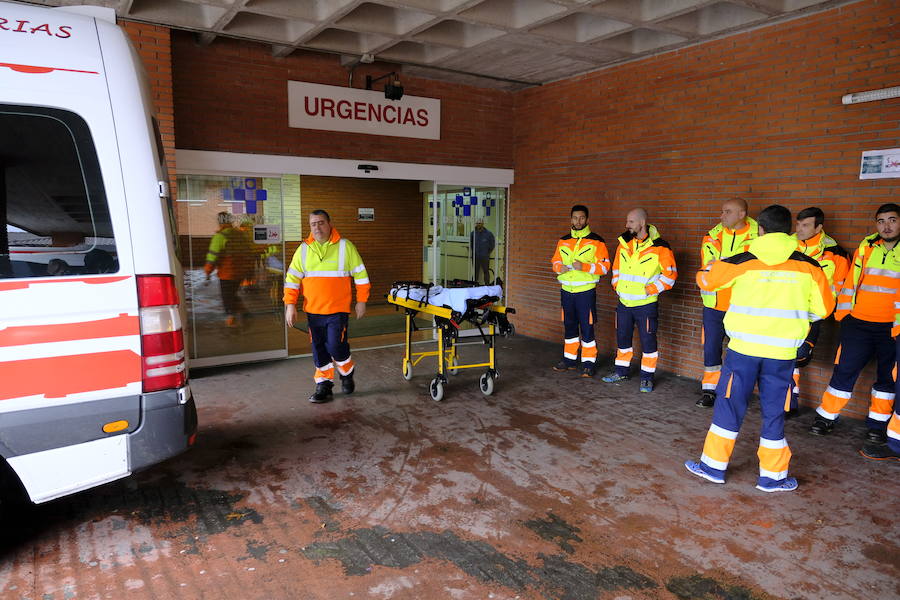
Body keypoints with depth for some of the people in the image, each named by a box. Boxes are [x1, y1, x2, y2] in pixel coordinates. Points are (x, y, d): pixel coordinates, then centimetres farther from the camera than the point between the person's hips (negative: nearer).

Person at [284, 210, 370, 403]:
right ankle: (324, 386, 20)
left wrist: (361, 301, 0)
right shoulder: (304, 249, 5)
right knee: (319, 349, 8)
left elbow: (360, 275, 2)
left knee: (336, 346, -8)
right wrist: (290, 304, -3)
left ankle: (347, 374, 21)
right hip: (313, 310, 3)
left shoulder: (345, 246, -2)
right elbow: (292, 278, 5)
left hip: (338, 309, -3)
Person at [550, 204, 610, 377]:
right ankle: (569, 360, 25)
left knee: (587, 328, -3)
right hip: (566, 291, 5)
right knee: (569, 327, 14)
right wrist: (560, 268, -4)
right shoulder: (563, 241, 11)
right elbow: (555, 261, 19)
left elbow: (605, 266, -7)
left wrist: (584, 266, -20)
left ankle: (589, 364, 6)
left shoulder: (596, 241, -4)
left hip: (586, 291, -5)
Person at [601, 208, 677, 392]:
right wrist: (617, 286, 7)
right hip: (624, 303, 6)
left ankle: (647, 377, 15)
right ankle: (621, 372, 31)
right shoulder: (624, 243, 5)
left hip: (646, 304, -6)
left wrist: (649, 290, -14)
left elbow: (670, 274, -10)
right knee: (622, 338, 16)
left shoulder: (659, 247, -13)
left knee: (648, 341, 2)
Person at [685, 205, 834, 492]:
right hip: (781, 352, 1)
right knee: (774, 411, 12)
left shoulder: (742, 262, -5)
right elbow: (823, 307, 8)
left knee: (728, 404, 10)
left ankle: (714, 465, 18)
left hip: (743, 348, -1)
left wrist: (712, 266, 30)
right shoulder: (809, 266, 0)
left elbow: (705, 280, 8)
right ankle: (772, 476, 21)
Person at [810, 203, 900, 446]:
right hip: (859, 323, 0)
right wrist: (843, 313, 7)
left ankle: (878, 424, 23)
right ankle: (826, 417, 13)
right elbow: (850, 281, 9)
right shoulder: (866, 247, 4)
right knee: (844, 371, 1)